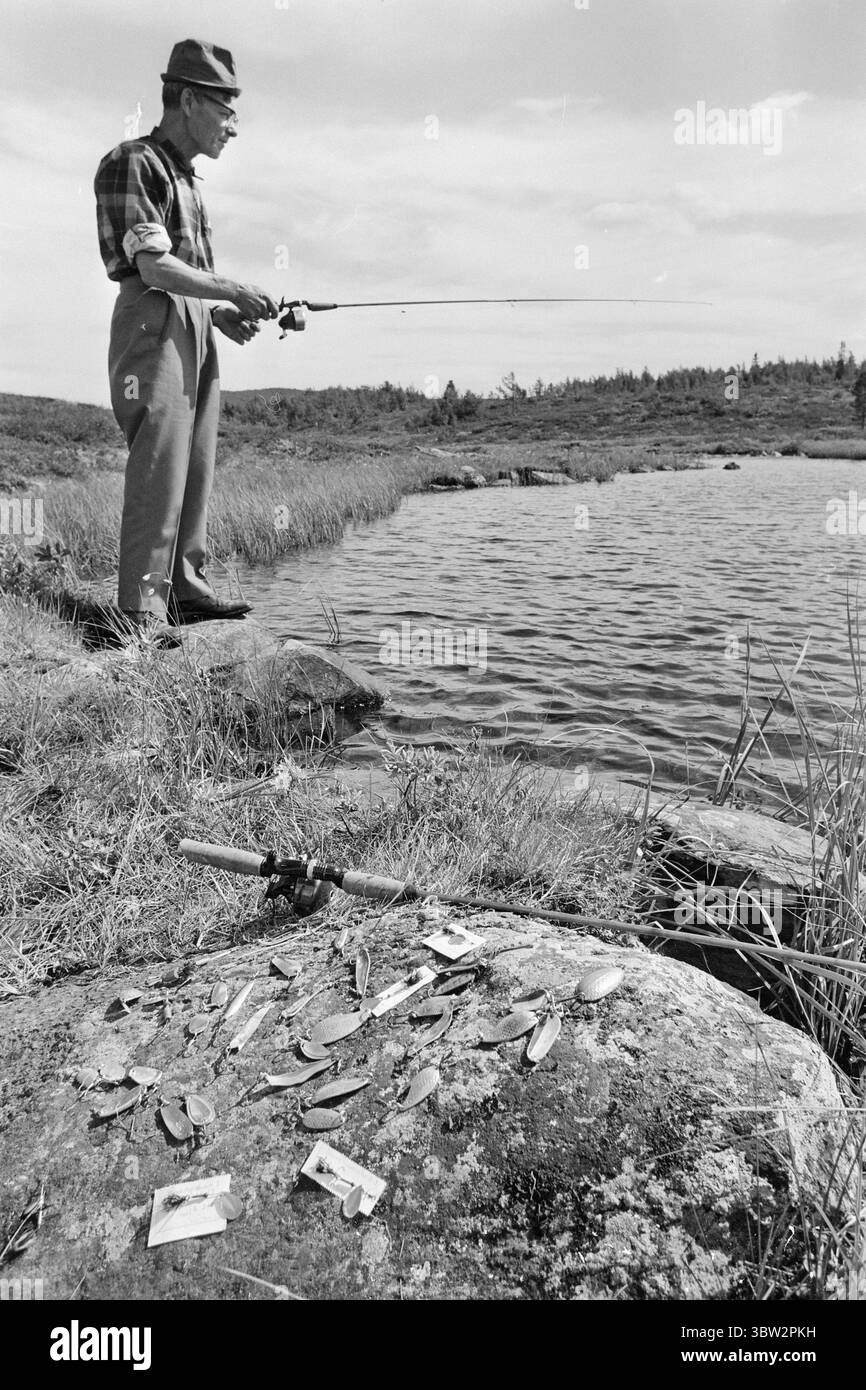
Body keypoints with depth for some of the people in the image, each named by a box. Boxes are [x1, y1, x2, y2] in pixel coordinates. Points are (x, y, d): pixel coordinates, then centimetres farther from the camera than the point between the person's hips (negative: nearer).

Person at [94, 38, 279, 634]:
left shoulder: (185, 177, 22)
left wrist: (221, 314, 8)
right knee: (159, 469, -14)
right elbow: (153, 267, -15)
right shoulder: (133, 162, -5)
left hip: (196, 329, 9)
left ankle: (186, 587, 15)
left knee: (197, 470, 8)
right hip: (154, 323, -9)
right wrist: (233, 291, -9)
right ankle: (140, 613, -11)